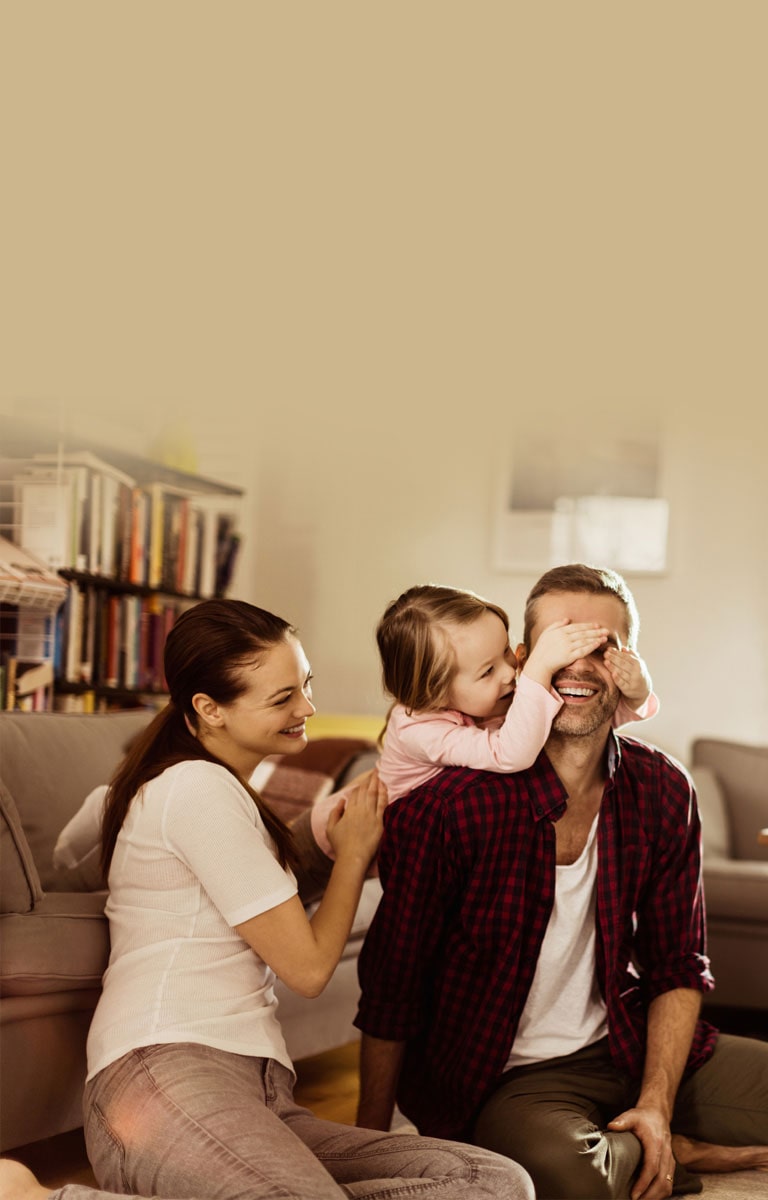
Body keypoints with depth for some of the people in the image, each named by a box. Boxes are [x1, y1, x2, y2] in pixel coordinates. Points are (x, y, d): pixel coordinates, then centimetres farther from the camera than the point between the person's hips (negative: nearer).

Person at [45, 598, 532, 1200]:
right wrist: (354, 853, 12)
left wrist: (342, 852, 21)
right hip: (168, 1074, -9)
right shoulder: (197, 787, -5)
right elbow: (308, 966, -2)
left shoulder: (222, 789, 27)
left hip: (257, 1096, 9)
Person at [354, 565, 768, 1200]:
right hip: (503, 1076, -4)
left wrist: (656, 1104, -8)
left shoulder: (663, 791, -4)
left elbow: (678, 968, 5)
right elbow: (391, 991, -10)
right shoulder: (446, 803, -20)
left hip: (629, 1049, 5)